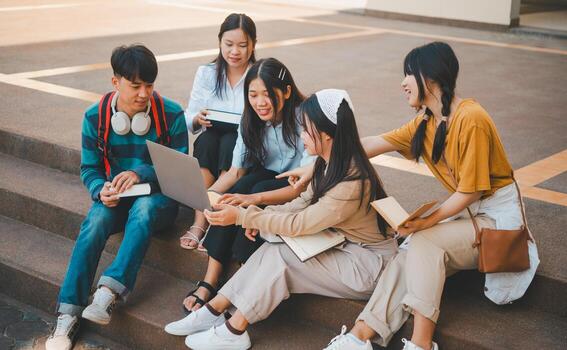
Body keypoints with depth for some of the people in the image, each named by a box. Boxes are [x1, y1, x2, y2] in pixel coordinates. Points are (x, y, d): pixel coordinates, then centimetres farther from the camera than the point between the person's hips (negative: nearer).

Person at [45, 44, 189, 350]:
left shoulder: (172, 114, -8)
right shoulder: (95, 116, -2)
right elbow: (89, 168, 5)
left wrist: (141, 173, -22)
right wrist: (101, 190, -19)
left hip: (158, 197, -2)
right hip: (115, 197, 2)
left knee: (142, 209, -38)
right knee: (95, 221, -31)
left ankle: (108, 293, -44)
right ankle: (68, 315, -31)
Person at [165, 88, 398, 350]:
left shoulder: (352, 183, -29)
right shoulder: (332, 163, -2)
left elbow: (299, 225, -25)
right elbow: (305, 203, 7)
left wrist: (243, 216, -21)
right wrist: (261, 217, -8)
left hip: (366, 262, -8)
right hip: (340, 244, 8)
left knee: (277, 256, -18)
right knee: (272, 248, -11)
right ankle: (215, 309, -5)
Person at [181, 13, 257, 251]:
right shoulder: (206, 73, 3)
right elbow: (189, 122, 4)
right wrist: (197, 119, -19)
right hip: (211, 146, 2)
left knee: (229, 142, -34)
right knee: (206, 139, -31)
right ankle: (200, 222, -32)